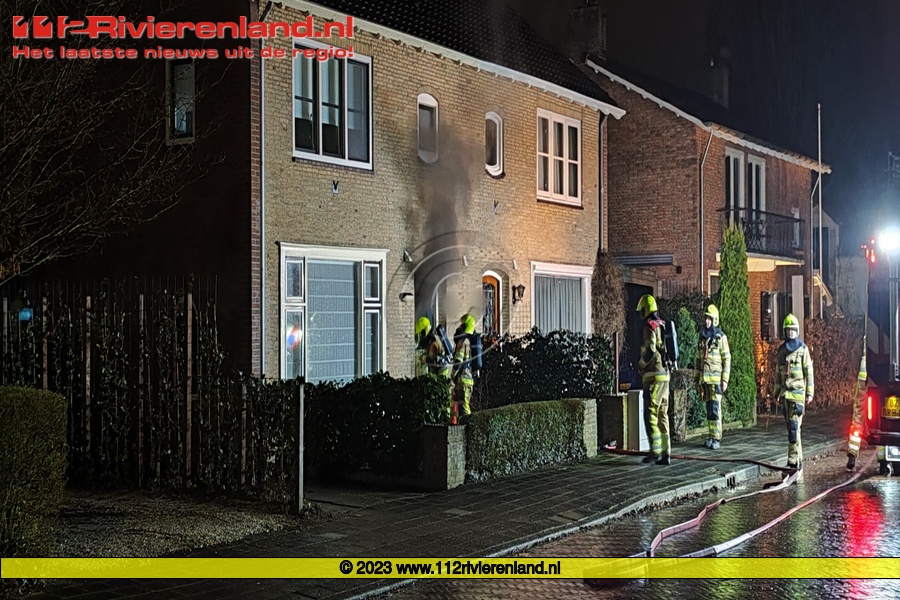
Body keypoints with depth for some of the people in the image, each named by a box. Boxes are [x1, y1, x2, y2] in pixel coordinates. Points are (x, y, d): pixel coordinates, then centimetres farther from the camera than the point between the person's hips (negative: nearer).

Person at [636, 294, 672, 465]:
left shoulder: (650, 326, -9)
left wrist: (640, 365, -3)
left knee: (651, 415, -7)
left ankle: (656, 451, -11)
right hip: (665, 375, 8)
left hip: (654, 375, -8)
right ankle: (666, 454, 7)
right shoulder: (663, 325, 17)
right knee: (663, 415, 8)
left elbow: (650, 350, -19)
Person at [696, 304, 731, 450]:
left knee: (715, 408, -9)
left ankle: (716, 438, -7)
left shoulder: (721, 337, -5)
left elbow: (727, 359, -7)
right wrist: (697, 378, 16)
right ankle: (711, 436, 15)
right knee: (708, 408, 9)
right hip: (704, 379, 6)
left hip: (716, 379, -6)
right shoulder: (702, 336, 14)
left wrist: (725, 379, -11)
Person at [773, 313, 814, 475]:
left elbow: (809, 372, -3)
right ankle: (798, 457, 18)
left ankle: (794, 461, -15)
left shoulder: (803, 349, -2)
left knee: (794, 425, -13)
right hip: (785, 392, 6)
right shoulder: (782, 350, 13)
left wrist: (809, 393, -7)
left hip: (798, 391, -6)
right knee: (790, 425, 9)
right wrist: (777, 391, 16)